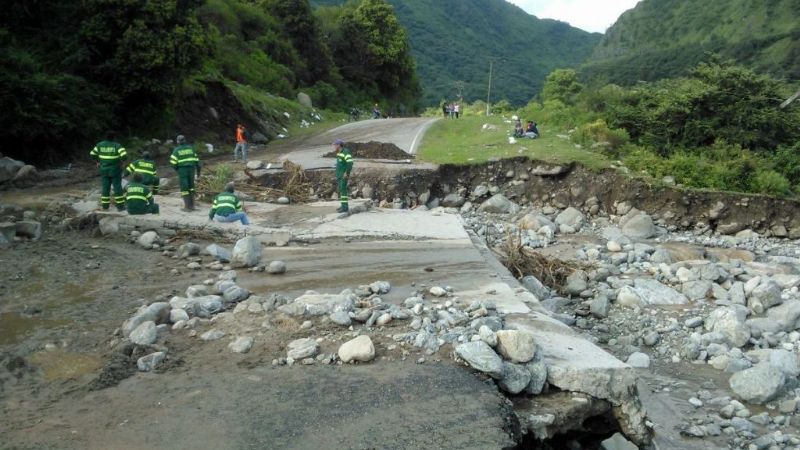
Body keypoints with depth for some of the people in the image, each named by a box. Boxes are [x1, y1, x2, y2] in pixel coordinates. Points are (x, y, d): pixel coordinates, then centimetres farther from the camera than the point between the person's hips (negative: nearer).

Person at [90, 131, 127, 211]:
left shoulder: (100, 144, 0)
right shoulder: (117, 145, -13)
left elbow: (92, 154, 3)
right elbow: (124, 154, -25)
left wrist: (97, 161, 16)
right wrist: (123, 162, -8)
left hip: (104, 170, 4)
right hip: (115, 170, -4)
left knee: (105, 187, 12)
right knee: (117, 187, 1)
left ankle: (105, 205, 18)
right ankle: (120, 206, 2)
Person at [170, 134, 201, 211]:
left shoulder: (177, 150, -3)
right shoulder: (190, 148, 9)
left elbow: (173, 162, -8)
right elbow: (196, 159, 8)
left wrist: (176, 169, 10)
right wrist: (198, 170, 14)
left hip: (182, 170, -4)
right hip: (191, 169, 4)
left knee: (184, 188, 0)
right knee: (191, 187, 15)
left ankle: (187, 206, -2)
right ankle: (192, 205, 13)